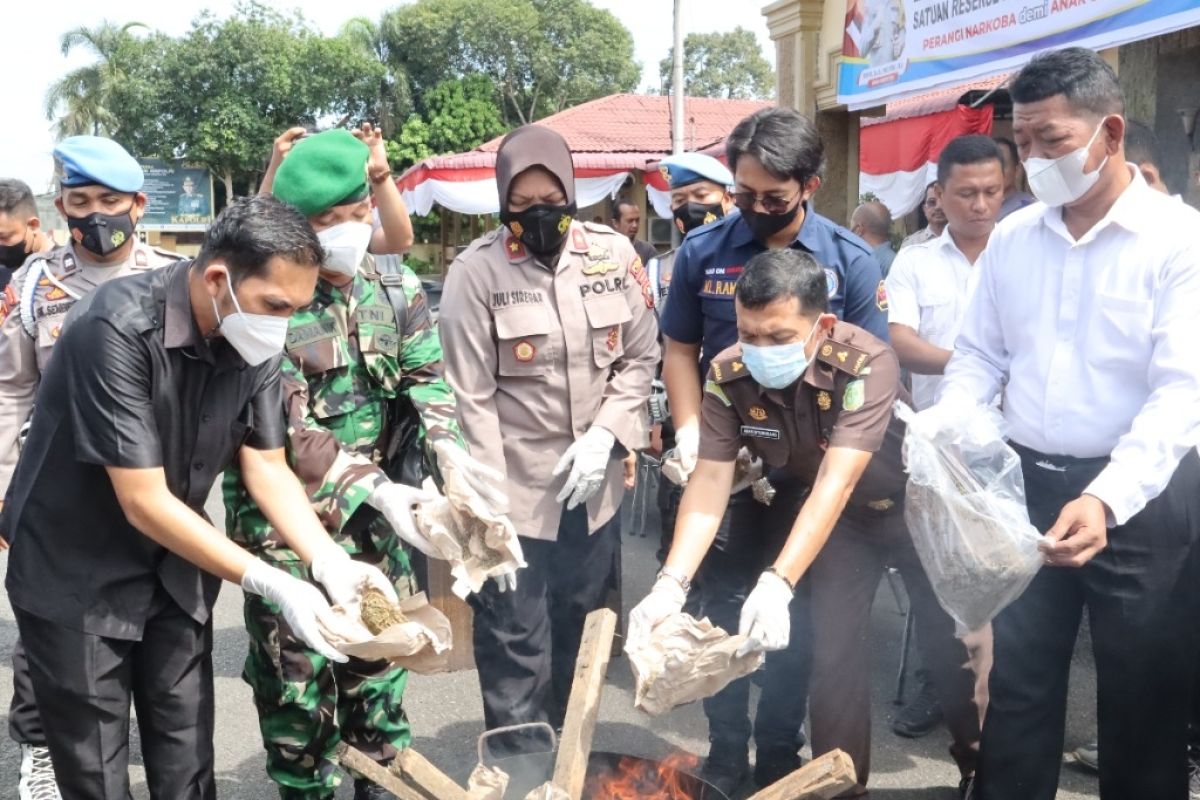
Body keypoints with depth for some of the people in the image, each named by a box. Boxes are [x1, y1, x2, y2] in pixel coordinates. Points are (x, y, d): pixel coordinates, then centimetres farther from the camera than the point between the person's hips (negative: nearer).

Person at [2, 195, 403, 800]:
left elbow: (267, 466, -3)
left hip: (174, 569, 5)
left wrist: (332, 563, -18)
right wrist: (272, 585, -28)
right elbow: (144, 502, -28)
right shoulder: (117, 328, -29)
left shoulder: (254, 338, -10)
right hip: (77, 577, -5)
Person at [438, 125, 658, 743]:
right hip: (514, 492, -4)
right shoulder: (475, 270, -10)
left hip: (594, 487, 4)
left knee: (576, 635, 17)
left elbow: (641, 357, 6)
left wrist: (604, 436, -9)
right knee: (515, 649, 0)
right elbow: (471, 397, -11)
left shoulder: (614, 254, 1)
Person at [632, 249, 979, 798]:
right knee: (832, 648, -2)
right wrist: (670, 584, -38)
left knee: (948, 639, 7)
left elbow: (837, 481, -43)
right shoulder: (727, 376, -23)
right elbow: (710, 482, -25)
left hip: (911, 503, -3)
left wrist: (778, 584, -53)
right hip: (840, 518, 3)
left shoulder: (866, 363, -36)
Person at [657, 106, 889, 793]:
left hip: (809, 471, -1)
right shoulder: (703, 252, -2)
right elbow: (681, 350, 5)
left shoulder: (852, 263, -6)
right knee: (724, 611, 10)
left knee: (795, 618, 10)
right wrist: (691, 431, -9)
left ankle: (780, 760, 27)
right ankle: (725, 760, 25)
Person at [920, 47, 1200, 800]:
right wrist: (935, 429, -10)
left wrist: (1105, 498, -30)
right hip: (1028, 483, 4)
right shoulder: (1011, 238, 5)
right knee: (1016, 682, 13)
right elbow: (979, 358, 9)